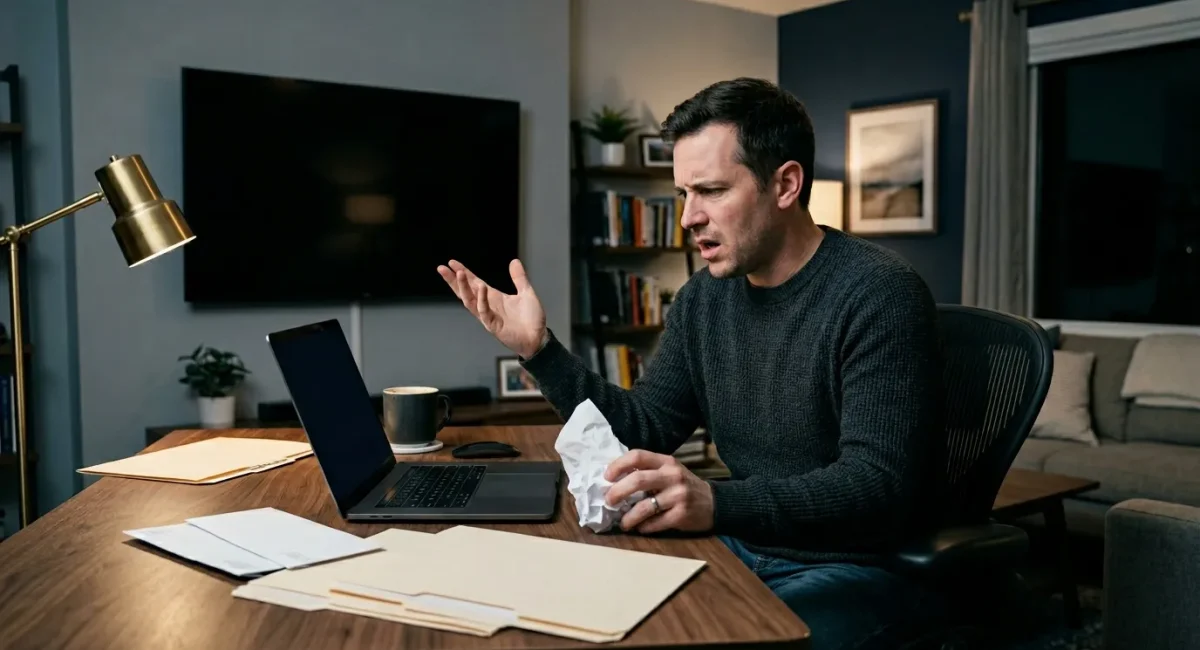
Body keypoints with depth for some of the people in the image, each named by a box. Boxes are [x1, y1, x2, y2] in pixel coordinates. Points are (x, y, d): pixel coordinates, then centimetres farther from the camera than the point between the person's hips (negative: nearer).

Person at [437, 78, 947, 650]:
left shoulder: (879, 296, -18)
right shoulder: (703, 299, 4)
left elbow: (878, 488, -26)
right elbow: (642, 431, 7)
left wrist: (717, 504, -40)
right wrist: (539, 349, -4)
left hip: (863, 567, -6)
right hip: (742, 548, 6)